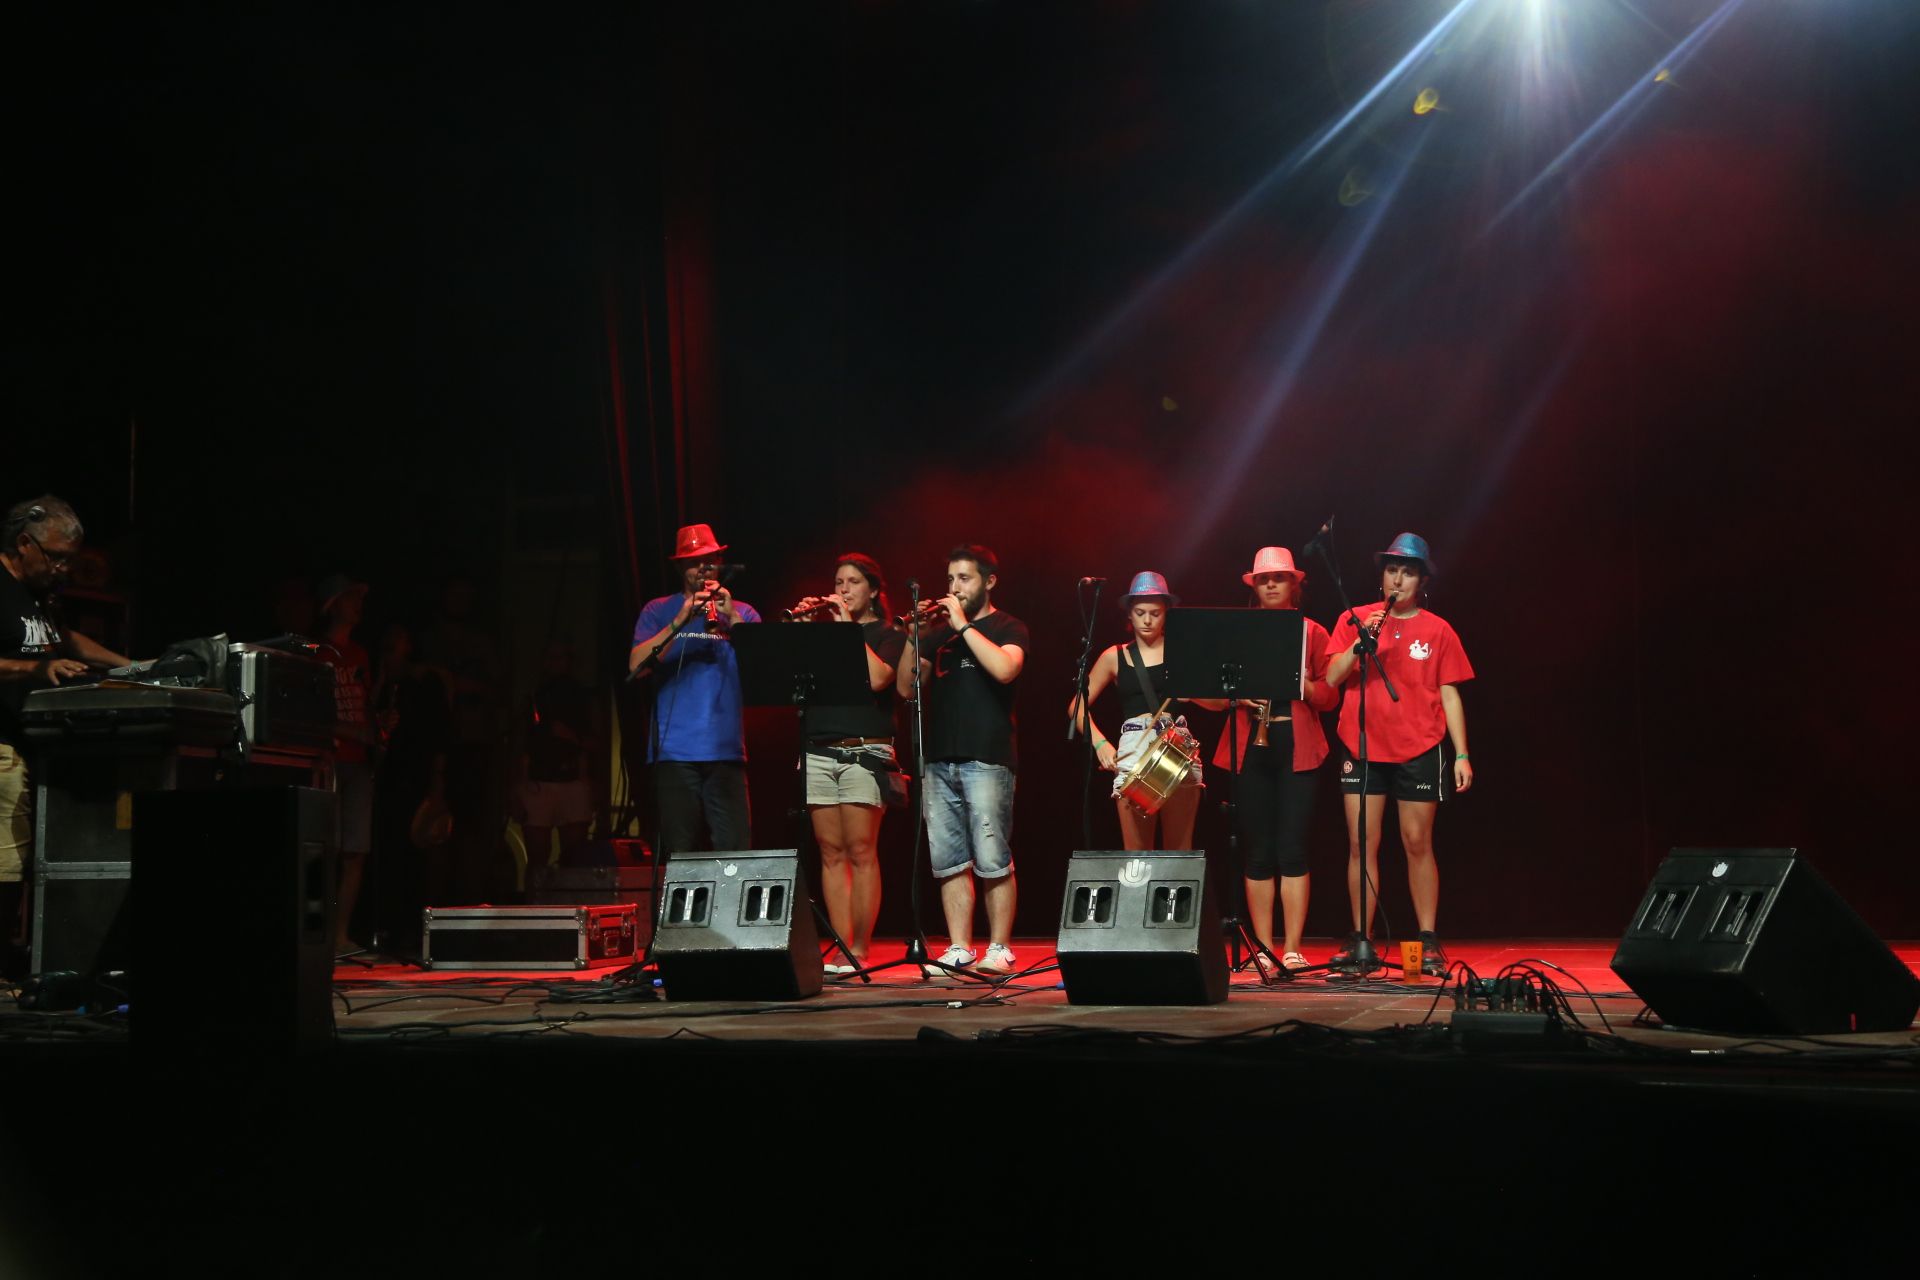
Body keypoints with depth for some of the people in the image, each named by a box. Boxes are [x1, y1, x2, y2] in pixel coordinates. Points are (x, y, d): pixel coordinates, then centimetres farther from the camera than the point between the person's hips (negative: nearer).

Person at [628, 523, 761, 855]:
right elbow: (636, 666, -3)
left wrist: (731, 619, -12)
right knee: (678, 853, -3)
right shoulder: (659, 612, 12)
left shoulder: (742, 613, 15)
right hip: (674, 750, -1)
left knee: (735, 850, -8)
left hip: (726, 750, 1)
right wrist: (680, 622, -13)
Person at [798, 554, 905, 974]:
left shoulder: (888, 635, 6)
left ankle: (859, 951, -6)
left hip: (865, 751, -4)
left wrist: (849, 626, -7)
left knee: (861, 851, -8)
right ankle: (840, 949, 3)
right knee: (831, 852, 2)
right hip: (818, 752, 4)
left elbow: (877, 678, -13)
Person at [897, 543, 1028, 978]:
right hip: (940, 760, 5)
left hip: (986, 758, -5)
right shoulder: (939, 632, 18)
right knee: (948, 862, 4)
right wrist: (914, 636, 0)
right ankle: (959, 949, 8)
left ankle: (999, 949, 0)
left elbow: (1005, 669, -18)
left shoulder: (1008, 628, 4)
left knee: (992, 863, -7)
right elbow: (907, 688, 12)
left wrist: (963, 625, -11)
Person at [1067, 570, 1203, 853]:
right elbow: (1076, 706, 14)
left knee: (1180, 849, -3)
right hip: (1133, 753, 1)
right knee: (1136, 852, -3)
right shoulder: (1115, 657, 11)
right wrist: (1100, 743, -1)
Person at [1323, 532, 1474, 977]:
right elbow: (1331, 678, 0)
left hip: (1419, 749, -1)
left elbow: (1450, 695, 5)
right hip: (1363, 746, 1)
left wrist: (1462, 754, 0)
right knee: (1362, 844, 0)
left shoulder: (1437, 630, 5)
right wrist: (1361, 641, -14)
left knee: (1418, 844, 1)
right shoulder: (1355, 620, 7)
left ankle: (1429, 943, 6)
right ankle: (1360, 941, 5)